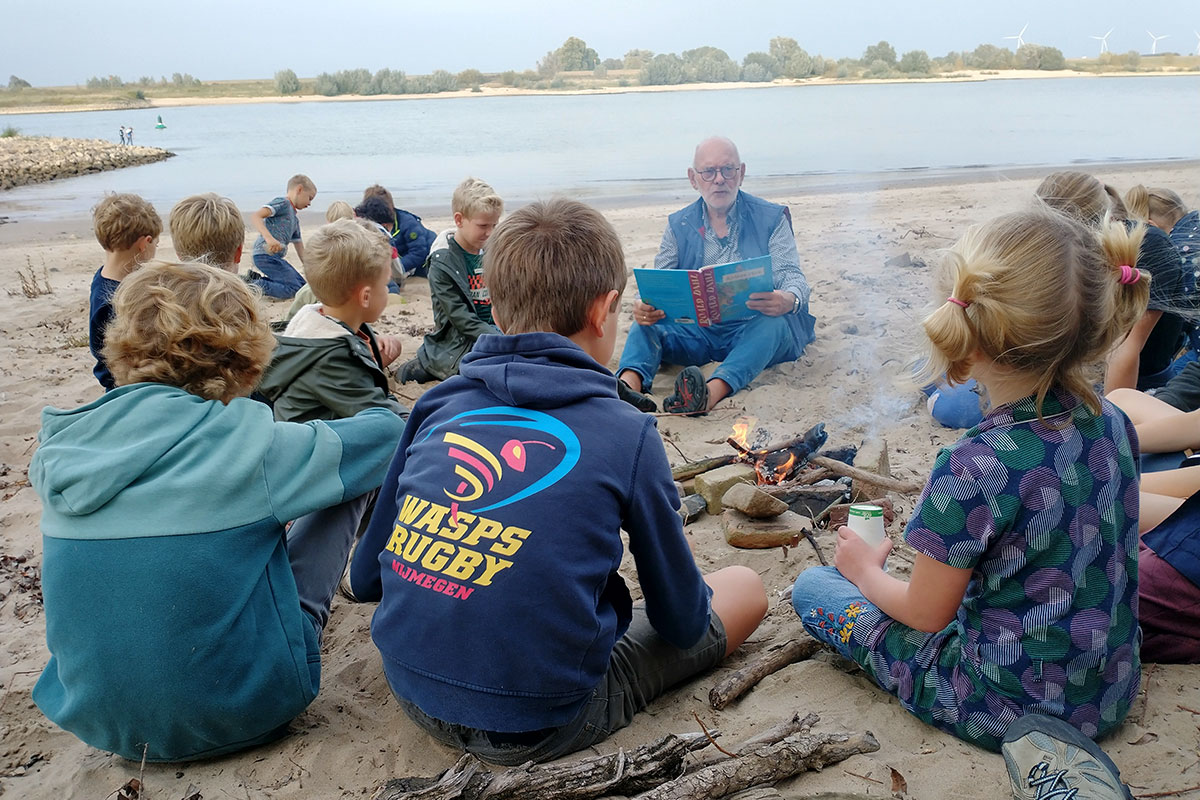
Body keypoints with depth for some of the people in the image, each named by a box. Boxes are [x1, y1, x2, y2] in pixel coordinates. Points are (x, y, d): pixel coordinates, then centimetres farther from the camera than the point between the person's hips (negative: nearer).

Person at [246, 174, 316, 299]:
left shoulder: (295, 219, 25)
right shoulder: (283, 203, -4)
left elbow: (300, 248, 28)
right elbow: (255, 216, -20)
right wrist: (269, 238, -34)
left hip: (276, 256, 10)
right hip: (265, 255, -10)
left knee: (302, 285, 4)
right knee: (293, 289, -19)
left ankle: (257, 279, 7)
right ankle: (251, 286, -15)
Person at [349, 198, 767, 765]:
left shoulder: (437, 408, -2)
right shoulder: (626, 433, -14)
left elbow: (364, 578, 7)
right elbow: (682, 623, -1)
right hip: (535, 728, -6)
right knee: (744, 588, 9)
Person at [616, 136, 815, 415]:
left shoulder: (771, 219, 6)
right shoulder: (678, 225, 12)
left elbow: (793, 277, -3)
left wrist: (788, 300, -31)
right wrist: (644, 308, -21)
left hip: (753, 327, -2)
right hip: (696, 331, 3)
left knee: (775, 323, -36)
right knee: (646, 325, -23)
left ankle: (713, 392, -60)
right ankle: (629, 386, -52)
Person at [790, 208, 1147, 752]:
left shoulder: (974, 468, -30)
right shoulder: (1113, 423, -8)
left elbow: (928, 612, -16)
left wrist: (866, 571, 4)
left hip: (1007, 711, -6)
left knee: (812, 587, 4)